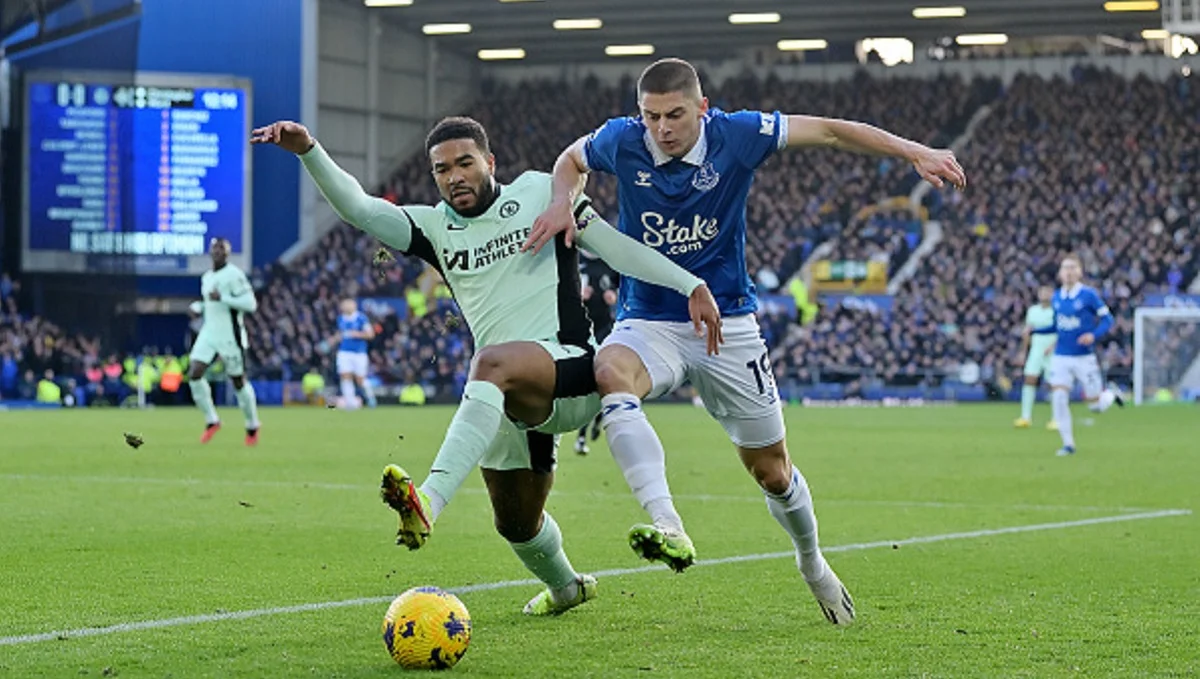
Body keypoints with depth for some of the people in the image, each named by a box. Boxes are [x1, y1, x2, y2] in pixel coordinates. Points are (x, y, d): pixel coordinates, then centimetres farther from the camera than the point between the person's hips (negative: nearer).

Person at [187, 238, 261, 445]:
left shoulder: (234, 275, -12)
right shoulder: (207, 277, 14)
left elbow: (250, 304, -19)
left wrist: (222, 298, -23)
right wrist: (200, 307, 10)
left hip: (230, 336, -7)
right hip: (209, 333, 7)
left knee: (239, 381, 3)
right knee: (194, 374, -9)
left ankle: (253, 427, 20)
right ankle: (211, 421, 4)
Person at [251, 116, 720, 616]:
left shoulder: (540, 193, 6)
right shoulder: (434, 228, 13)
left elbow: (615, 247, 4)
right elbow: (358, 208, -1)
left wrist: (691, 284, -6)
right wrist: (308, 151, -17)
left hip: (574, 372, -6)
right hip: (510, 402, 6)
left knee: (493, 363, -38)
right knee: (515, 524, 14)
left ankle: (429, 501, -53)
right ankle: (565, 586, 48)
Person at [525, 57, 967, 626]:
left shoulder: (736, 135, -12)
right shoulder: (621, 141, -9)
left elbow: (829, 131, -3)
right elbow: (571, 159, 14)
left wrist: (915, 153, -7)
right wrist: (561, 204, -7)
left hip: (727, 324, 0)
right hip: (648, 322, 0)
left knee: (771, 472, 8)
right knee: (610, 373, -37)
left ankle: (812, 563, 40)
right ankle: (668, 529, -47)